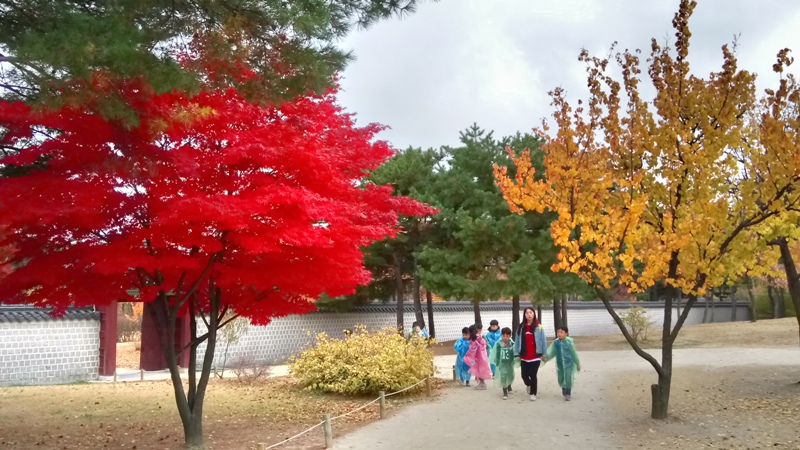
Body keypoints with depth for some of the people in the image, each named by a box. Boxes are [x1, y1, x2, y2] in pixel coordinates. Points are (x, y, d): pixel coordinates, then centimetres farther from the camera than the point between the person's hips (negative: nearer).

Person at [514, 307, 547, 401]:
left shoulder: (538, 327, -5)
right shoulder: (521, 327, 2)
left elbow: (543, 341, -4)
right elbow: (517, 341, 3)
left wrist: (544, 354, -4)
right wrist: (517, 353, 0)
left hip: (535, 356, -3)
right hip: (524, 357, 3)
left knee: (533, 375, -2)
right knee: (524, 375, 6)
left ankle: (533, 393, 15)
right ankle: (529, 385, 39)